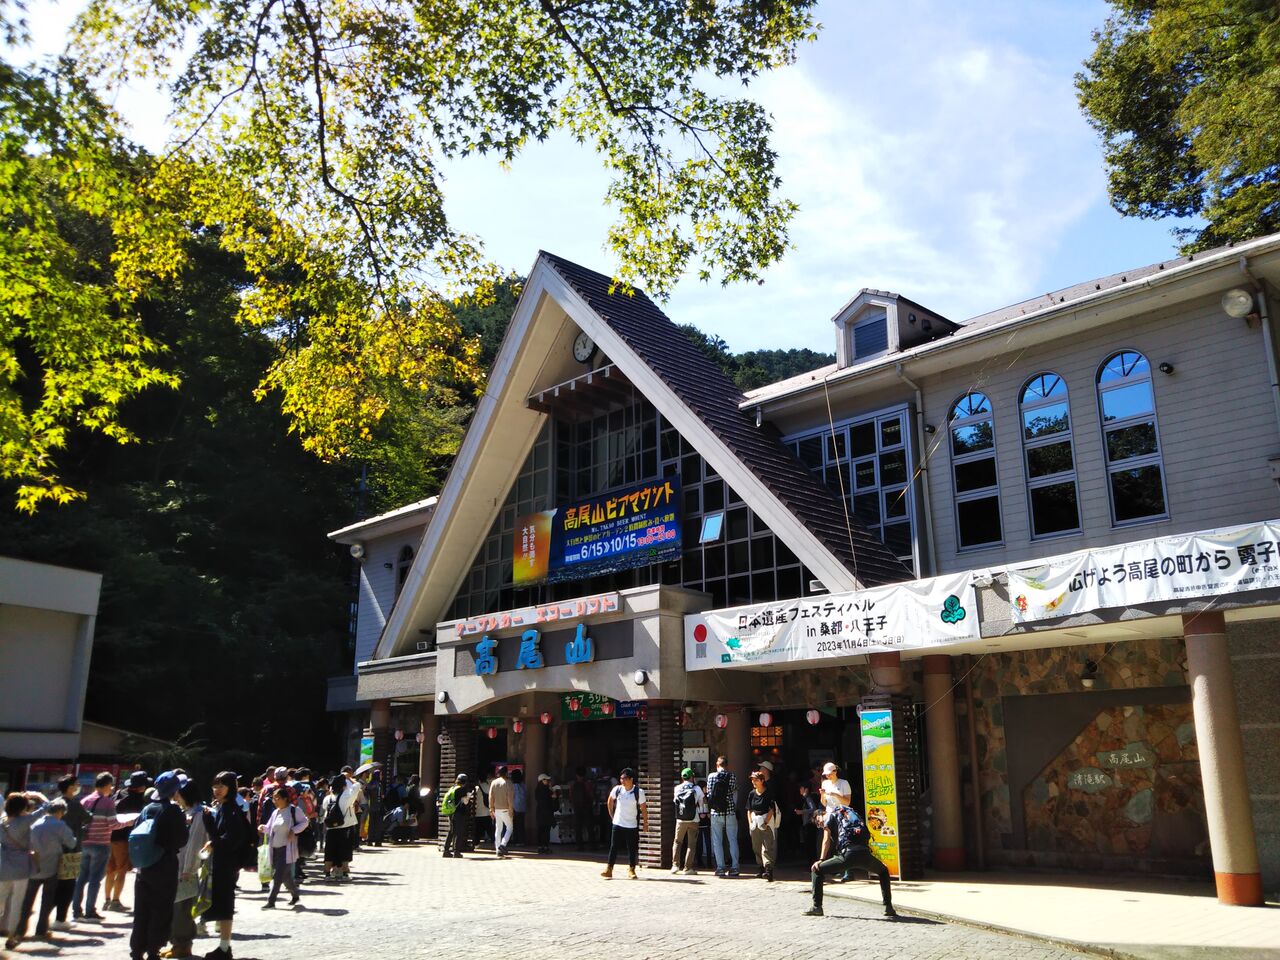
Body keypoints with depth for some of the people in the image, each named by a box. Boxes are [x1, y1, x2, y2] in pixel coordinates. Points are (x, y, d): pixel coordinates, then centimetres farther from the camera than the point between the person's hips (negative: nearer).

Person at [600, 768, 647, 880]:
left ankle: (631, 870, 17)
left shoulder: (639, 792, -12)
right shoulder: (617, 789, -5)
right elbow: (610, 801, 13)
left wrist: (645, 823, -3)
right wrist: (612, 815, 12)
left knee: (632, 849, 4)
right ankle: (609, 870, 3)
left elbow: (643, 809, -5)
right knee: (614, 847, 0)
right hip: (617, 824, 2)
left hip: (632, 826, -2)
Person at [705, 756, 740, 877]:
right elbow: (735, 794, 5)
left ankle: (720, 868, 5)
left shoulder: (711, 776, 0)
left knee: (717, 841, 7)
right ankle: (734, 868, 3)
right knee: (733, 840, 6)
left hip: (716, 813, 0)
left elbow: (709, 794, 9)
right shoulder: (732, 776, -2)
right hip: (730, 812, 0)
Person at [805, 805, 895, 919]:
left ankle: (817, 907, 7)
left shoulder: (829, 816, 19)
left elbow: (826, 840, 11)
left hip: (848, 854, -5)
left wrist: (821, 860, 10)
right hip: (865, 854, 5)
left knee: (816, 870, 12)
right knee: (884, 871, 35)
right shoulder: (850, 812, 36)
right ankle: (888, 907, 24)